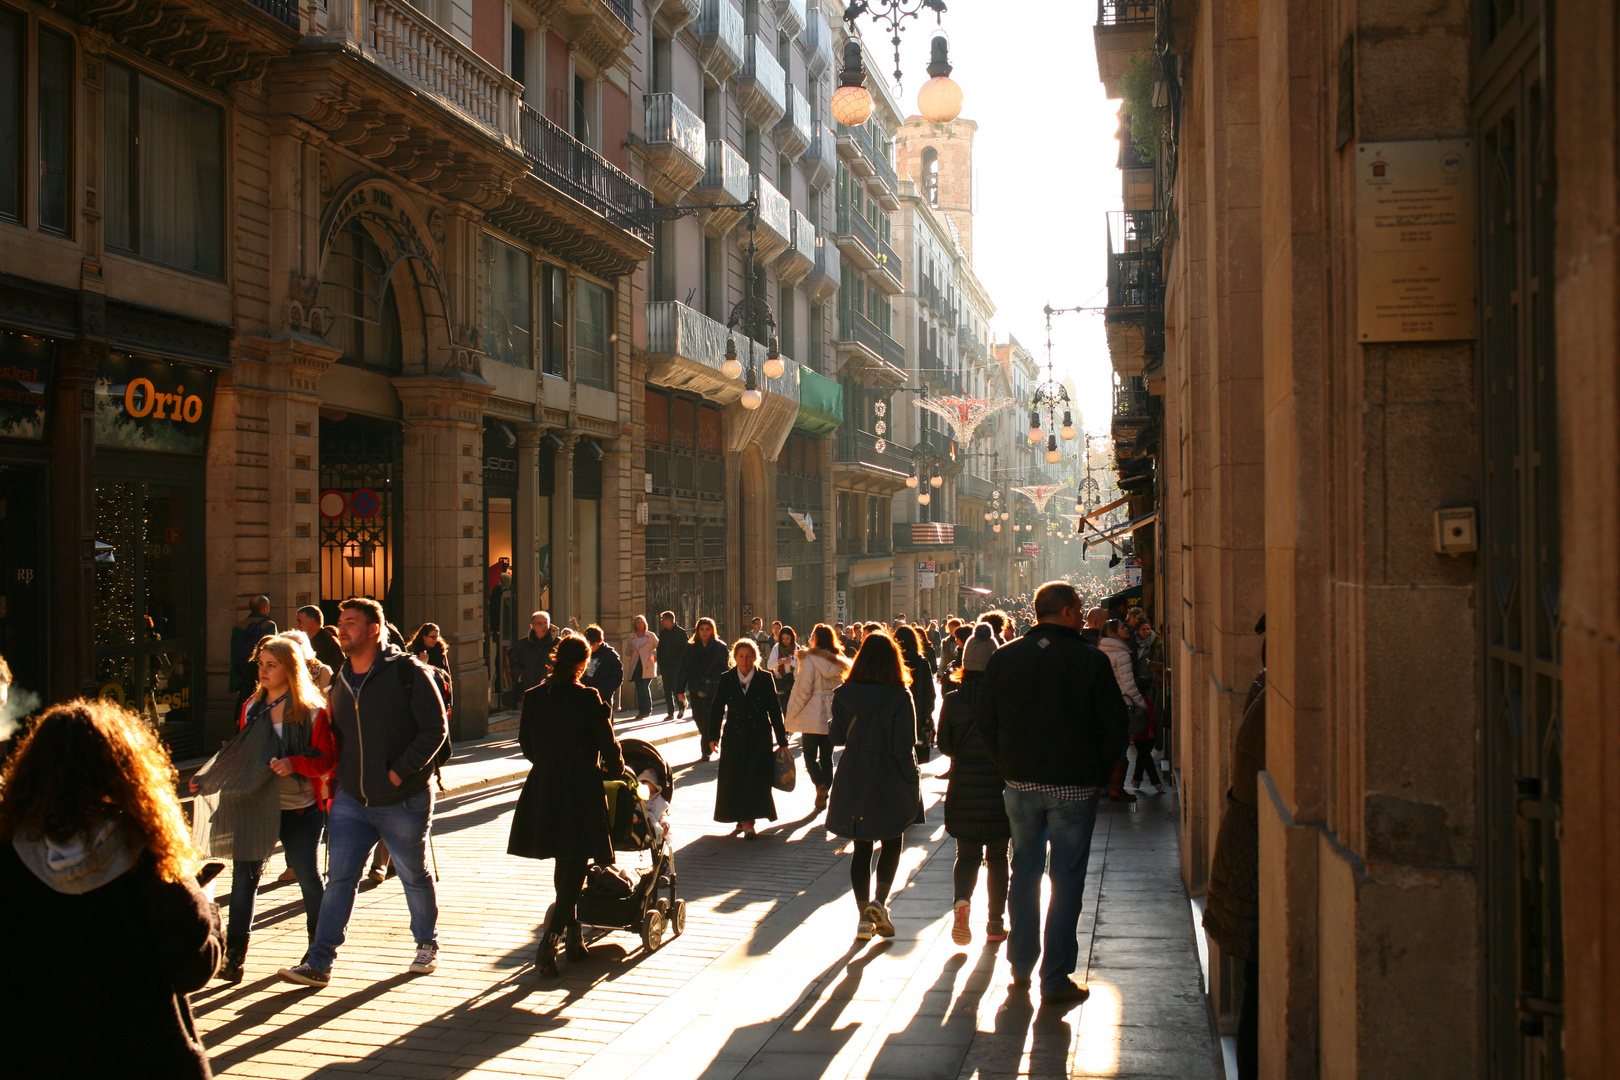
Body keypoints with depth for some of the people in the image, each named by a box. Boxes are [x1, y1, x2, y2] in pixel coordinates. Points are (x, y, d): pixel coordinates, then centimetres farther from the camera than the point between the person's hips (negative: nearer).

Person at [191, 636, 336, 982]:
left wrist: (294, 764, -23)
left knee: (308, 877, 2)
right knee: (244, 877, -1)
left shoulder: (313, 712, -5)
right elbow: (238, 755, 17)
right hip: (255, 807, 4)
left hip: (300, 810, -3)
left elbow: (327, 760, -7)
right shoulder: (252, 707, 9)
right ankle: (234, 955, 4)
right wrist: (205, 780, 7)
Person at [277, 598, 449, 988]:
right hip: (351, 801, 5)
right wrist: (336, 780, 7)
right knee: (339, 878, 1)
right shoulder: (342, 679, 10)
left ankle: (427, 945, 31)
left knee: (415, 877, 11)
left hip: (403, 801, -5)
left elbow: (435, 729, -13)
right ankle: (318, 962, 4)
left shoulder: (408, 672, -11)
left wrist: (400, 772, -17)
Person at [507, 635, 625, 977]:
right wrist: (615, 770, 14)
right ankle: (549, 940, -14)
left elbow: (526, 743, 10)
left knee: (564, 868, 19)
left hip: (543, 790, 5)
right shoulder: (588, 699, -13)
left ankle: (574, 937, 26)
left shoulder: (533, 697, 1)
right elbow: (608, 744, -7)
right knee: (574, 869, 0)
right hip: (581, 791, -5)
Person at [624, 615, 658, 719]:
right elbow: (627, 652, 20)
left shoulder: (651, 636, 6)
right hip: (636, 667, 3)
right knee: (639, 689, 1)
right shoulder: (631, 638, 14)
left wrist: (656, 656, -5)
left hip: (647, 666, -3)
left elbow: (659, 647, 12)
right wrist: (630, 651, -3)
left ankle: (646, 710, -3)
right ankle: (642, 711, 7)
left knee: (645, 687, -12)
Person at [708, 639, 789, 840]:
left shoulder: (765, 679, -1)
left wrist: (782, 740, 1)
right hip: (733, 737, 2)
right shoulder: (726, 680, 3)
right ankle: (741, 820, 19)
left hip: (759, 738, -2)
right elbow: (717, 709, 7)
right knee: (732, 780, 5)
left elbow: (775, 711, 1)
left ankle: (748, 822, -5)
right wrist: (713, 736, -2)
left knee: (755, 779, -8)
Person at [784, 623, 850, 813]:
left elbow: (803, 691, -15)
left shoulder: (810, 661, -14)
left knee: (810, 755, 5)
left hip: (812, 717, -5)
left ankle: (820, 785, -16)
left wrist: (791, 713, -5)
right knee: (827, 756, 13)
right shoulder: (839, 662, 5)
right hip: (832, 717, 5)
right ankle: (825, 791, 14)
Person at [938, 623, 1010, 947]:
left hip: (964, 787, 1)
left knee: (967, 854, 12)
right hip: (1000, 787, -1)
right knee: (997, 856, 13)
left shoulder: (953, 700, -7)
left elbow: (944, 745, 0)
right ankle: (995, 923, 17)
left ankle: (961, 901, -15)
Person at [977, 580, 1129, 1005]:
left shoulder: (1002, 659, 1)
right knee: (1067, 881, 4)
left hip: (1020, 784, 4)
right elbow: (1115, 727, -7)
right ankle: (1056, 978, 6)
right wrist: (1097, 772, 6)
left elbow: (987, 726, 5)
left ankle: (1020, 966, 25)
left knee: (1023, 873, 17)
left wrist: (1008, 769, 13)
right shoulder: (1090, 661, -10)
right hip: (1074, 787, -4)